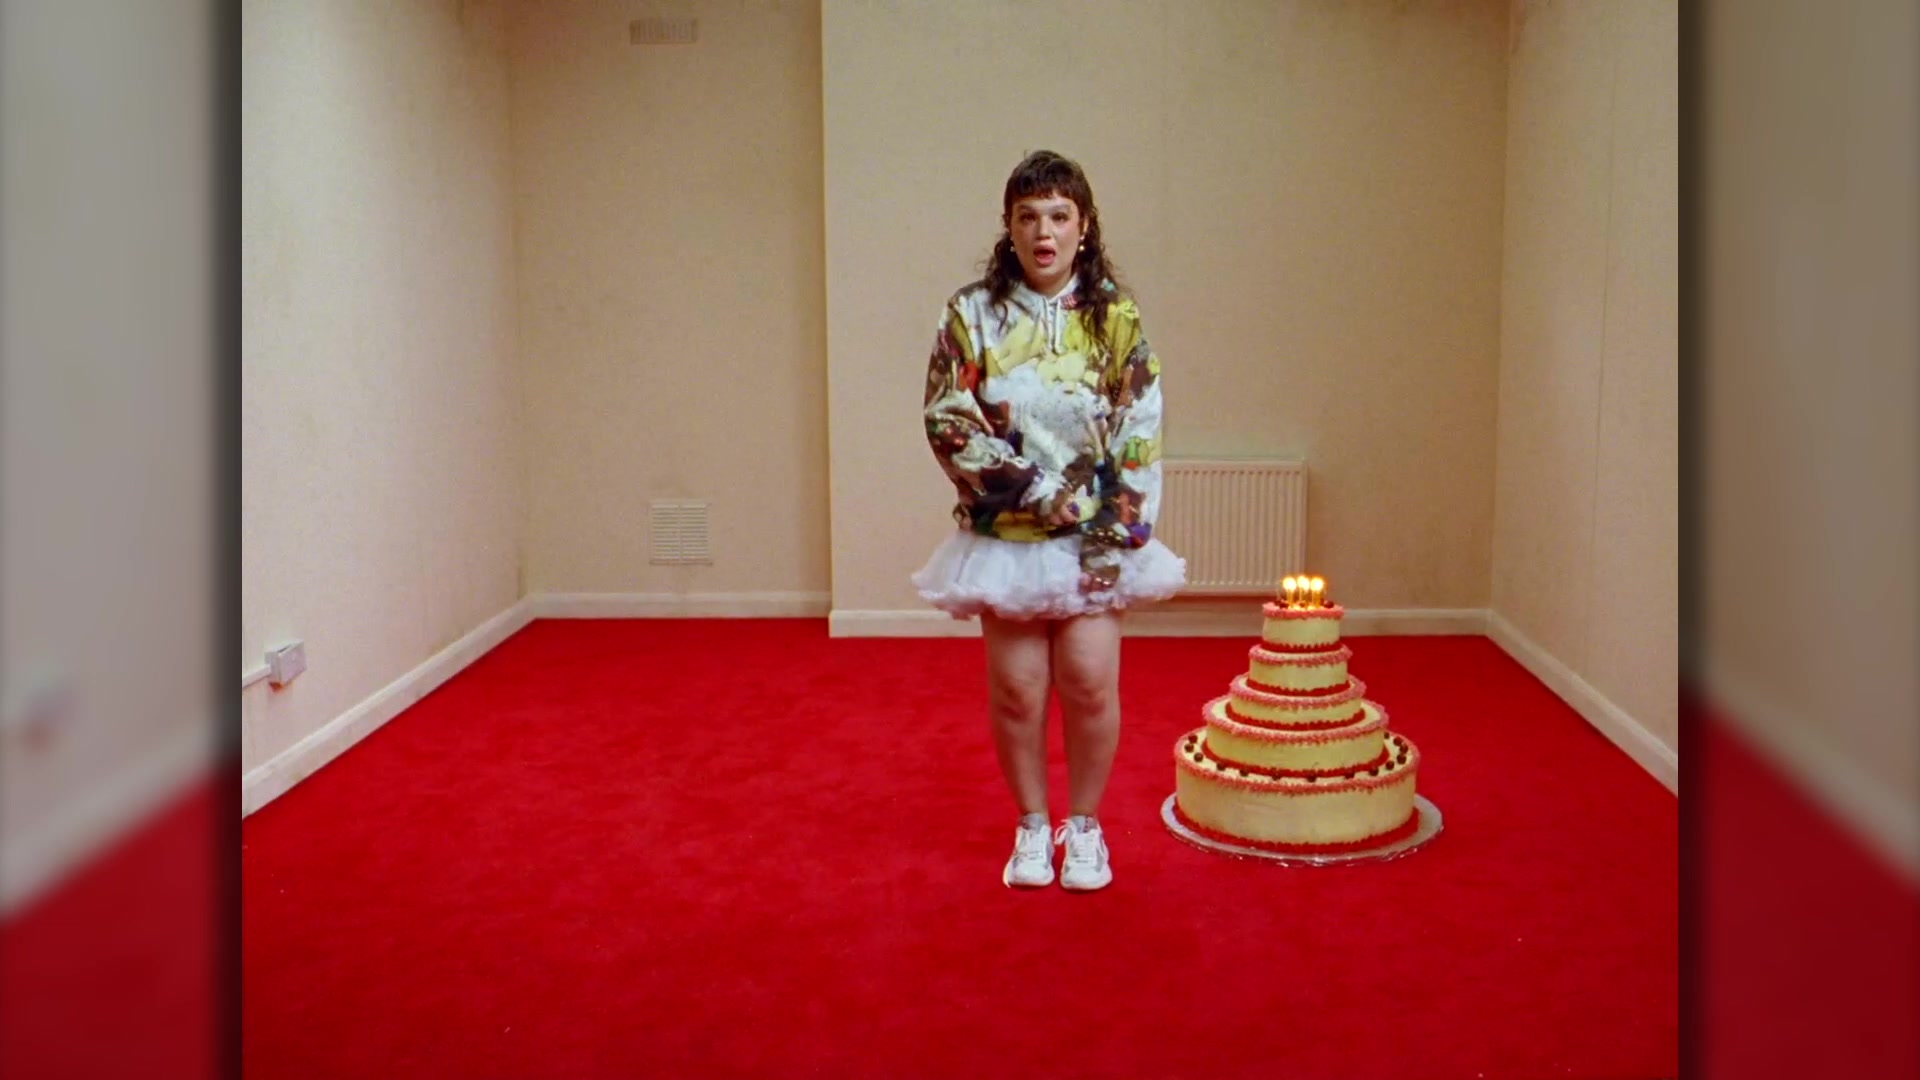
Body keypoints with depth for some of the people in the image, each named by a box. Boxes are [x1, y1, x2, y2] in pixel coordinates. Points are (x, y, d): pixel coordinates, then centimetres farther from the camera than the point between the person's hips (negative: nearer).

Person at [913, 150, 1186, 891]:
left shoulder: (1115, 315, -1)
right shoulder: (973, 313, -3)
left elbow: (1141, 435, -3)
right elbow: (948, 421, -9)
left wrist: (1114, 539, -10)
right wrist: (1039, 489, -15)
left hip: (1093, 534, 0)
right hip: (1004, 533, 0)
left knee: (1089, 683, -2)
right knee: (1017, 688, 3)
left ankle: (1084, 824, 20)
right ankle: (1032, 826, 24)